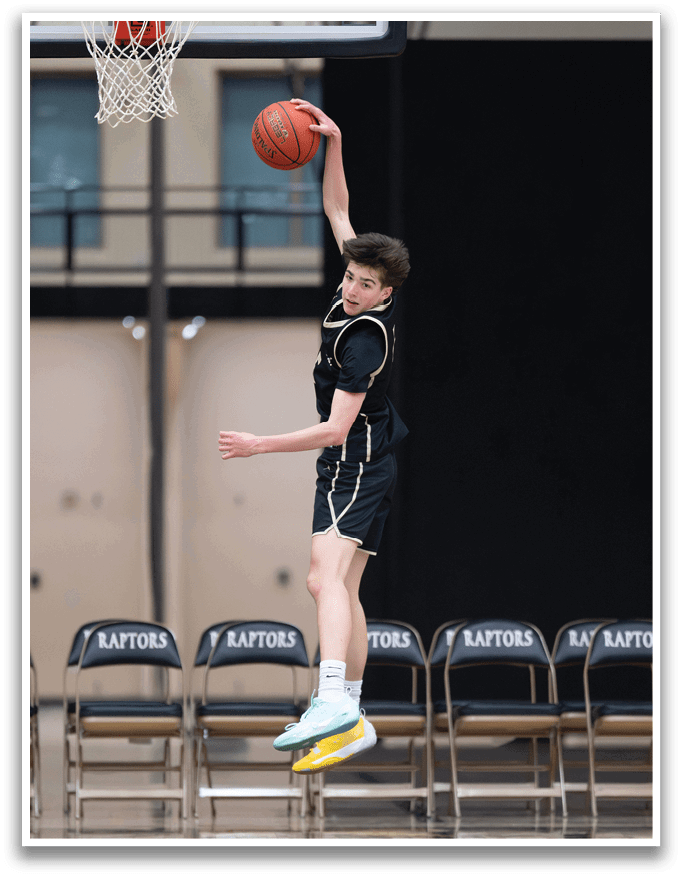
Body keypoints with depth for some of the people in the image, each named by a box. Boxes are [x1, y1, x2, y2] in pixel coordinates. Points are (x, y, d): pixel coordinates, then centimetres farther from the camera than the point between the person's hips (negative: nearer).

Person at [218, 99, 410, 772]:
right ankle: (352, 723, 15)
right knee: (336, 587, 12)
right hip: (356, 468, 10)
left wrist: (262, 445, -20)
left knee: (329, 574, -28)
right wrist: (334, 143, 1)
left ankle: (334, 703, -46)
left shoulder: (364, 338, -23)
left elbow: (335, 428, -24)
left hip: (355, 466, -10)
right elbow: (337, 209, 11)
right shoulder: (362, 293, 1)